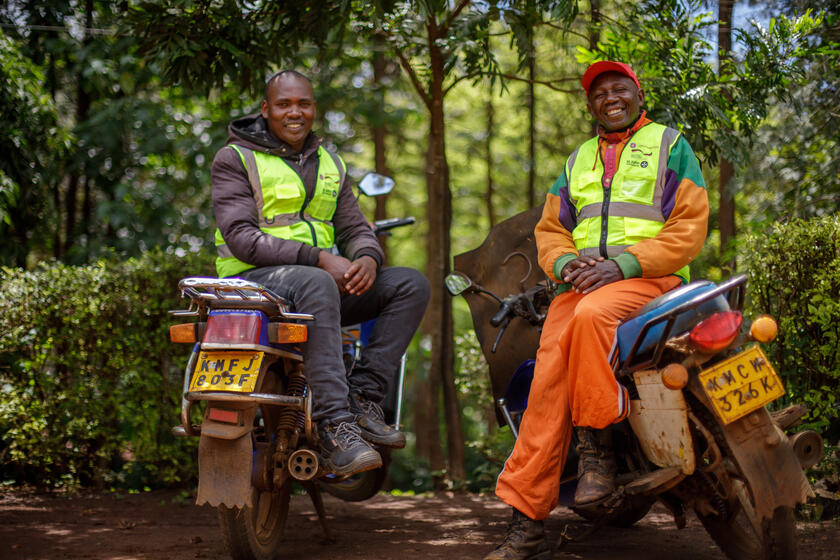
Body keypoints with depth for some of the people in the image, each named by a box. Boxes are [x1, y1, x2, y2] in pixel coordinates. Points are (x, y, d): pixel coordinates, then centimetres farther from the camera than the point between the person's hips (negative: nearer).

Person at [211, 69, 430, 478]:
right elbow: (240, 237, -13)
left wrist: (367, 258, -13)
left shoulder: (330, 164, 19)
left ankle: (362, 397, -21)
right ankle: (334, 425, -46)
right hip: (253, 279, -7)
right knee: (317, 284, -40)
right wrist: (316, 258, -23)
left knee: (411, 284, -12)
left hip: (324, 277, 7)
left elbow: (355, 229, 14)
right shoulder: (235, 159, -1)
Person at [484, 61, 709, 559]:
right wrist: (565, 263, -3)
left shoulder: (670, 144, 10)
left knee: (592, 315, -39)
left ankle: (597, 445, -25)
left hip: (650, 277, -4)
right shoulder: (577, 160, 26)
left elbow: (689, 227, -1)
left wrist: (621, 263, -14)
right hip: (581, 280, 4)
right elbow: (550, 229, 22)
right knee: (548, 378, -21)